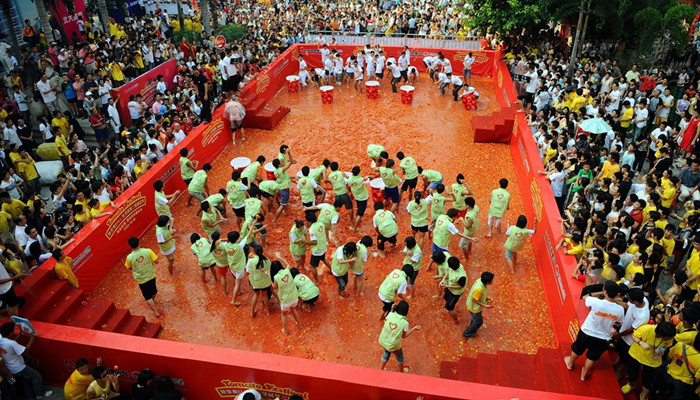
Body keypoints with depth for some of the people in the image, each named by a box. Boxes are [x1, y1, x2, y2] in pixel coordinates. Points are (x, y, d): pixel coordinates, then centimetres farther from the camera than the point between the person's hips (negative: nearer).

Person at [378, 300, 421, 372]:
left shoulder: (391, 314, -17)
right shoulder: (405, 323, -24)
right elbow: (404, 336, -10)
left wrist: (393, 309, 5)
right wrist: (414, 328, -4)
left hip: (382, 341, 3)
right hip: (393, 346, -3)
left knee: (386, 354, 35)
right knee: (399, 357, 29)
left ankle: (380, 370, 51)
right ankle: (401, 371, 55)